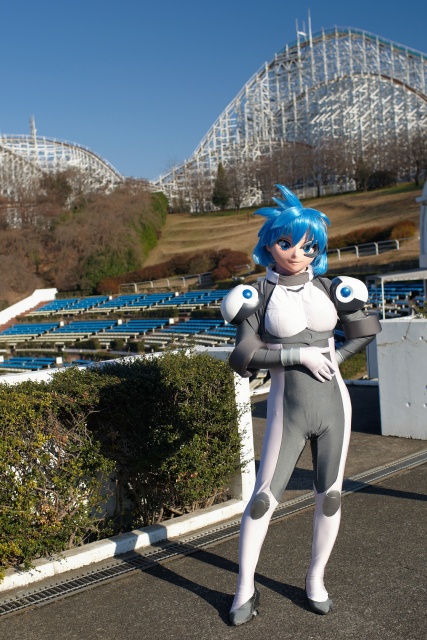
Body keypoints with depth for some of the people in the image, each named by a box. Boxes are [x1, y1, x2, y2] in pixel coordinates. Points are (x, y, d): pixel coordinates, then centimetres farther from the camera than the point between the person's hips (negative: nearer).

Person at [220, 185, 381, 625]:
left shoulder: (330, 290, 3)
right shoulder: (257, 295, -5)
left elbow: (366, 330, 12)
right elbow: (244, 357, -13)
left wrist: (335, 358, -3)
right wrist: (302, 355, -19)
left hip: (333, 404, 3)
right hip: (287, 409, -3)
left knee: (330, 495, 9)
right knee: (263, 497, -1)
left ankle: (316, 579, 29)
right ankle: (245, 589, 16)